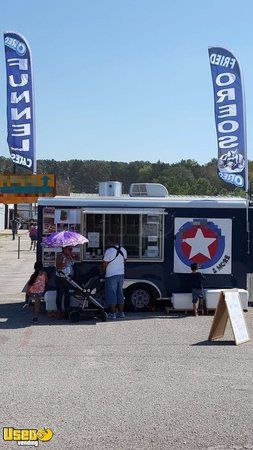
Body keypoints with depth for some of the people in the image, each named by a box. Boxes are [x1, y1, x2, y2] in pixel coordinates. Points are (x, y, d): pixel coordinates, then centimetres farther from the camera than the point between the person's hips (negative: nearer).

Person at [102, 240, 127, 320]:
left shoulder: (109, 251, -17)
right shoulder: (123, 250, 3)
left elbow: (104, 265, -13)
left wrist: (103, 269, 8)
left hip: (111, 275, -6)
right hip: (121, 274, 6)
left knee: (111, 294, -1)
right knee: (120, 293, 13)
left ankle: (113, 314, -1)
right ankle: (121, 313, 16)